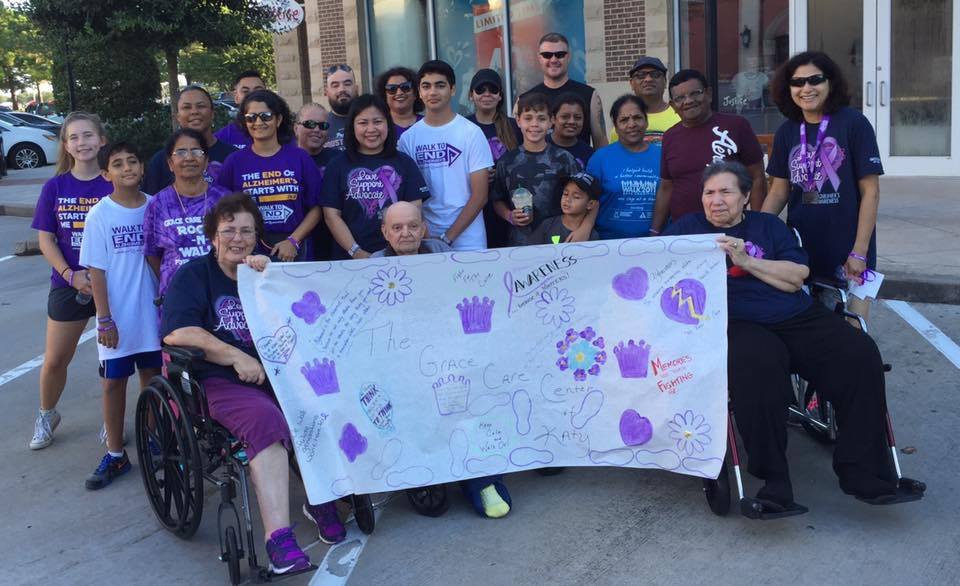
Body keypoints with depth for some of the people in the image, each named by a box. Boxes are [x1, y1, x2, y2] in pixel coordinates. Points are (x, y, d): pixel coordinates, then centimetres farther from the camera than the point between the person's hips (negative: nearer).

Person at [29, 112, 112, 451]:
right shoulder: (55, 187, 1)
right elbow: (45, 240, 1)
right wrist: (71, 275, -12)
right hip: (69, 285, 2)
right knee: (55, 360, 9)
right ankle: (46, 416, 33)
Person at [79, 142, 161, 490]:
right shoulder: (100, 215, -6)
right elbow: (96, 270, -6)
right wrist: (105, 319, -10)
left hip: (153, 311, 2)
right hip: (117, 316, -2)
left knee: (152, 376, 12)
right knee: (113, 382, 6)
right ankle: (115, 455, 17)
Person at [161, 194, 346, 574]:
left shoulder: (266, 271, 21)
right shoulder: (193, 275, 8)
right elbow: (175, 332, -9)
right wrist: (237, 357, -16)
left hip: (279, 371, 4)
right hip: (223, 382, -4)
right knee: (265, 420, -34)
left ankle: (321, 503, -6)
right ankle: (278, 538, -38)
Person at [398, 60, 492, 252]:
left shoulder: (471, 133, -3)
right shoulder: (408, 138, 3)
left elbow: (479, 195, -5)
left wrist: (447, 237, -11)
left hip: (467, 241, -1)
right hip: (424, 241, 2)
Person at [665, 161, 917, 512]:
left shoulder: (769, 225, 21)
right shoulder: (688, 227, 18)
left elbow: (796, 277, 7)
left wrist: (746, 261, -4)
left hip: (797, 318, 4)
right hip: (737, 324, -4)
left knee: (860, 355, -20)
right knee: (759, 364, -38)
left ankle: (862, 472, -10)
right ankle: (773, 483, -28)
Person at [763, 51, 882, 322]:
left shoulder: (853, 124, -9)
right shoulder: (786, 131, 5)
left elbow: (870, 191, -9)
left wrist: (859, 252, -13)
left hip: (848, 251, -4)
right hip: (801, 249, 4)